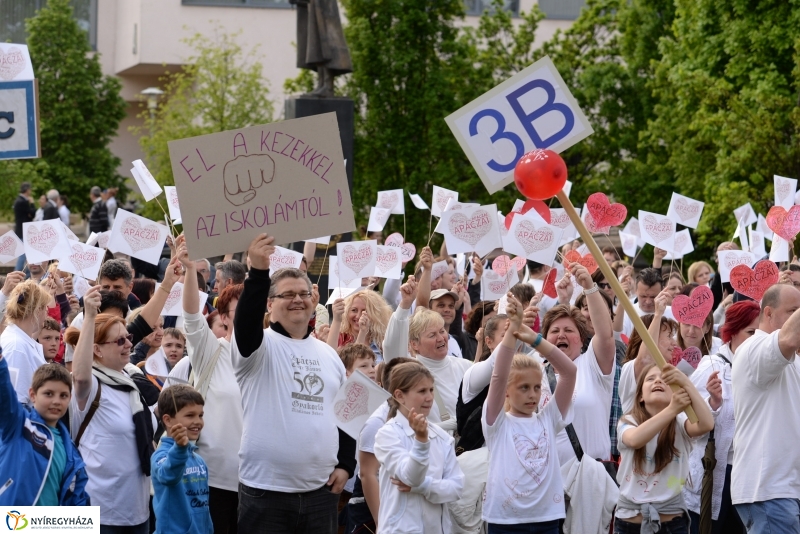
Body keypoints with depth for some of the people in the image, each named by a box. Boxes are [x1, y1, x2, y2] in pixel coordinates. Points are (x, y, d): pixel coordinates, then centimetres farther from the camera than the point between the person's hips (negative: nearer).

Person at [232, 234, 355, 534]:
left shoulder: (329, 354, 14)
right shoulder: (260, 346, -3)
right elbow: (247, 319, -26)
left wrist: (346, 464, 9)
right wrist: (259, 272, -40)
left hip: (321, 489, 5)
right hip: (266, 490, -5)